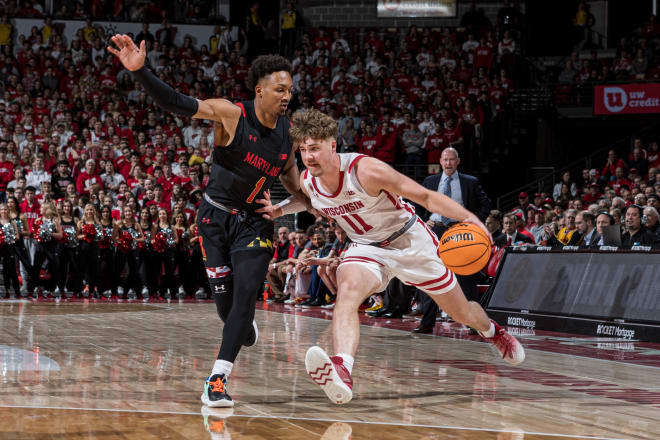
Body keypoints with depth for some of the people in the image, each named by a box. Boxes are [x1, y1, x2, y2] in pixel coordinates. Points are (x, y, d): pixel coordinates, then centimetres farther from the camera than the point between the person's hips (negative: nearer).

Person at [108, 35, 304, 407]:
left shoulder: (290, 133, -3)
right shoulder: (231, 115, -18)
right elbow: (176, 103, -29)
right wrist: (140, 70, -42)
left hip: (256, 222, 2)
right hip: (217, 217, -2)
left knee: (246, 291, -16)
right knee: (225, 300, 2)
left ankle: (218, 379, -15)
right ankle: (246, 331, 40)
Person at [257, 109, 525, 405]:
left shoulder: (366, 171, -31)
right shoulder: (307, 181, -12)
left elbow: (426, 197, -25)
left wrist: (468, 218, -39)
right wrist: (278, 210, -3)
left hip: (411, 242, -3)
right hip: (366, 249, 3)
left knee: (462, 313, 12)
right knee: (348, 289, -33)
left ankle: (491, 331, 50)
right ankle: (341, 373, -53)